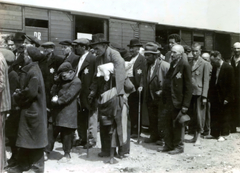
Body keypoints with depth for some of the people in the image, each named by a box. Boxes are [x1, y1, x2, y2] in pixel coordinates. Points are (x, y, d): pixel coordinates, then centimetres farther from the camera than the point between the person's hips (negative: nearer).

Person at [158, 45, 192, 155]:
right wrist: (165, 98, 9)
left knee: (178, 124, 5)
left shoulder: (184, 65, -12)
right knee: (168, 124, 13)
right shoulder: (172, 64, 13)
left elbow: (188, 87, -14)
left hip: (178, 100, -7)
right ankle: (168, 145, 25)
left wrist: (185, 105, -17)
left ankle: (179, 146, 18)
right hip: (169, 100, 8)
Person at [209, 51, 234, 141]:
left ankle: (223, 134, 18)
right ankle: (215, 133, 19)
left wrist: (227, 98, -15)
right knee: (214, 116, 9)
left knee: (224, 117, 7)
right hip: (215, 96, 6)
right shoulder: (214, 67, 5)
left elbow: (230, 85, -13)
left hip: (223, 97, -5)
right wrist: (210, 95, 2)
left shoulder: (228, 68, -13)